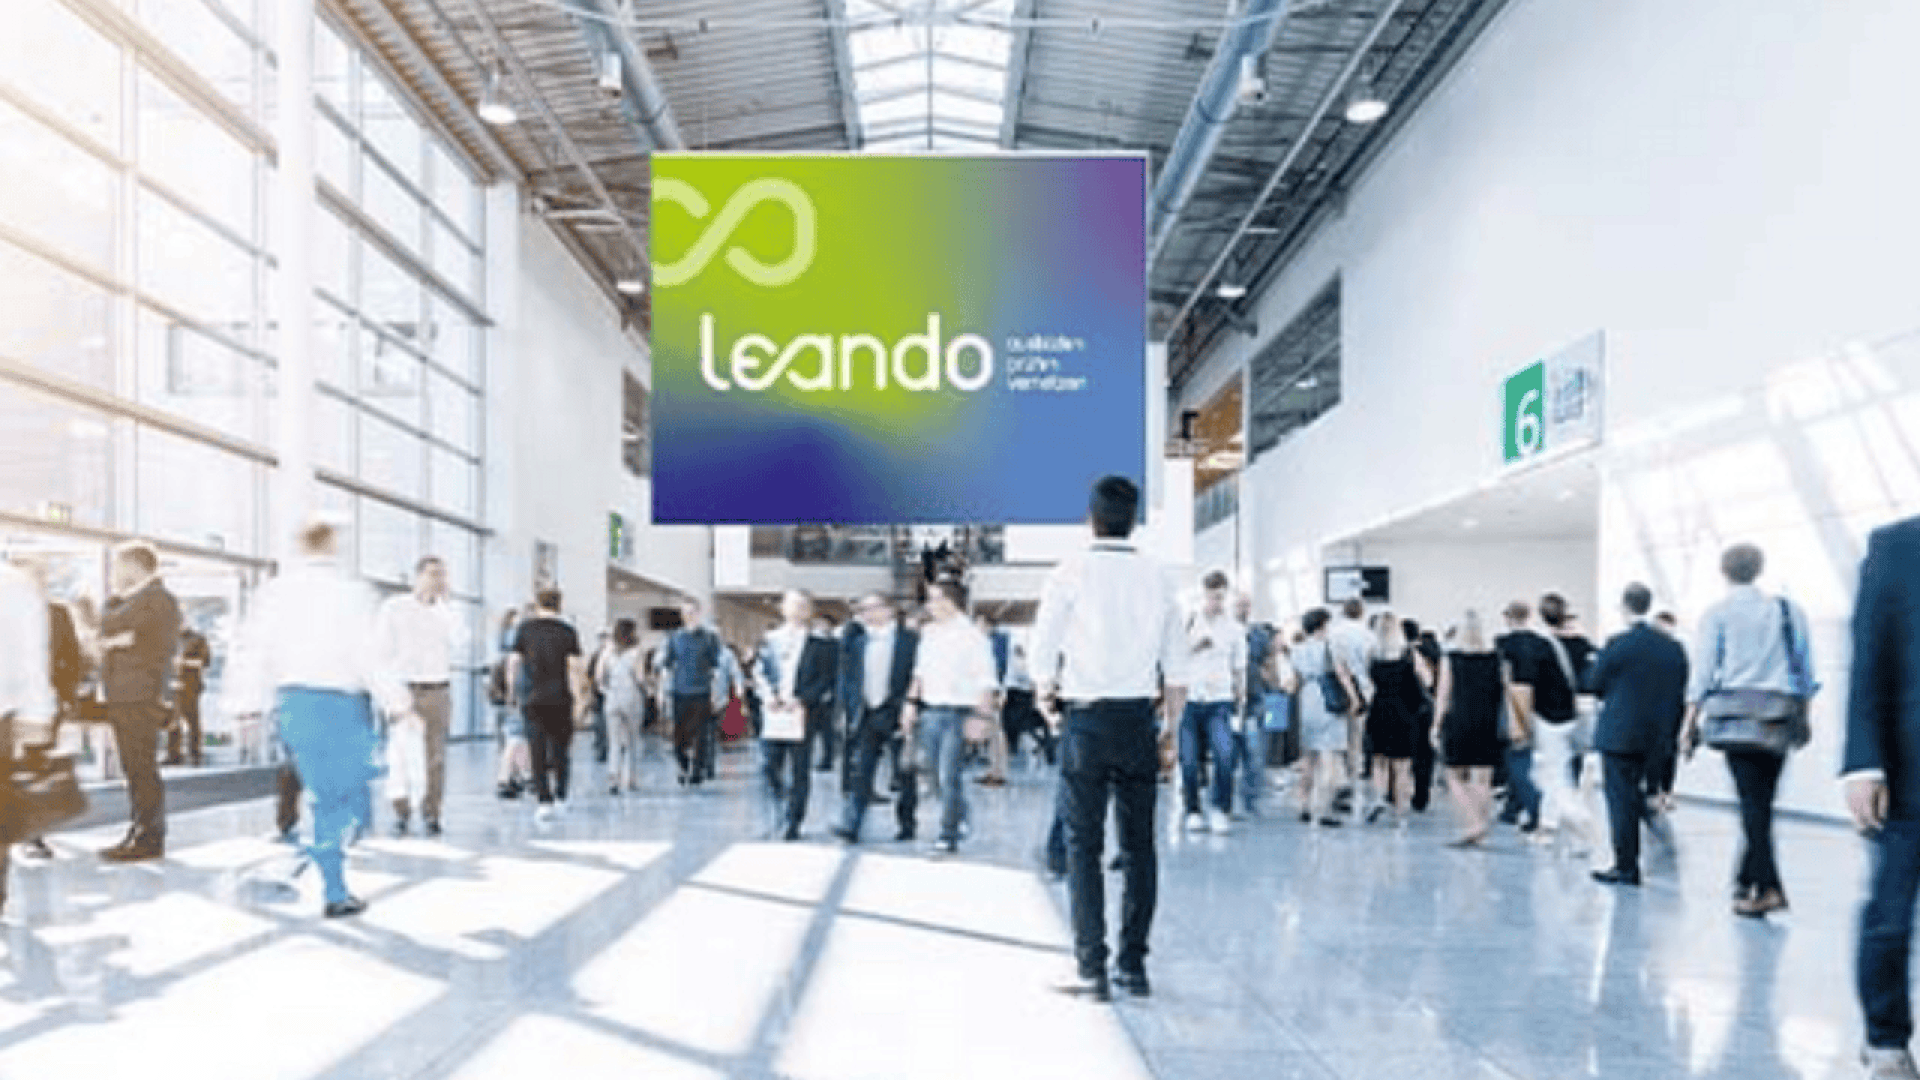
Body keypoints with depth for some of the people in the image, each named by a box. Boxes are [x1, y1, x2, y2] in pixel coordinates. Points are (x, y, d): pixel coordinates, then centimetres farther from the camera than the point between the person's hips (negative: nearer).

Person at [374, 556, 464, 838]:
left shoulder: (447, 611, 9)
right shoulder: (394, 607, 2)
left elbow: (460, 646, -7)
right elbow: (381, 649, 2)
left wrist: (445, 605, -9)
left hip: (438, 690, 2)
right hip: (403, 688, -2)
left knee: (434, 755, 0)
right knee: (400, 754, -5)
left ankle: (431, 814, 6)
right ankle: (400, 814, 6)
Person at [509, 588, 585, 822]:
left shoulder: (524, 628, 3)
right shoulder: (567, 631, 0)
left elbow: (513, 662, 1)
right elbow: (575, 666, -6)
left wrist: (513, 689, 12)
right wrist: (576, 695, 0)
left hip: (533, 699, 0)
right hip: (560, 698, 0)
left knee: (538, 751, 1)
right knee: (561, 747, 12)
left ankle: (545, 801, -5)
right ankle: (560, 797, 12)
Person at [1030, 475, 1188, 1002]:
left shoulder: (1071, 573, -5)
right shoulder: (1155, 577, 5)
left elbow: (1042, 655, -6)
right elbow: (1177, 673, 7)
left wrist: (1048, 694, 14)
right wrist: (1169, 732, 17)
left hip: (1087, 719, -3)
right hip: (1139, 718, 3)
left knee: (1084, 845, 2)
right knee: (1138, 844, 10)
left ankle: (1091, 969, 2)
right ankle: (1133, 964, 15)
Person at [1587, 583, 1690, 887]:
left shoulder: (1616, 646, -13)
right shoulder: (1674, 648, 3)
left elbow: (1597, 686, -3)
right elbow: (1681, 695, 8)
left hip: (1620, 734, -5)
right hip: (1660, 736, 5)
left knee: (1622, 801, 1)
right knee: (1638, 797, 15)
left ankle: (1626, 867, 4)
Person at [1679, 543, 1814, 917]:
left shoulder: (1717, 614, 0)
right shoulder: (1789, 610, 10)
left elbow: (1703, 673, -3)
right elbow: (1805, 670, 12)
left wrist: (1691, 722, 1)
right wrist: (1802, 718, 20)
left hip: (1736, 713, -3)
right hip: (1780, 715, 3)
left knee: (1752, 799, -5)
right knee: (1762, 801, 10)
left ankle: (1769, 888, -12)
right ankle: (1747, 878, 19)